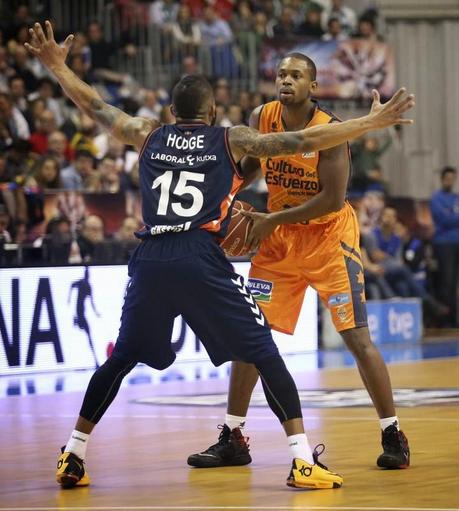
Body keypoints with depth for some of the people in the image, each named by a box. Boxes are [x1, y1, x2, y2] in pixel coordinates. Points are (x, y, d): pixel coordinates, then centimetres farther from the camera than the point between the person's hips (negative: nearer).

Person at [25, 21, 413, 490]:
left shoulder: (148, 136, 18)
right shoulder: (231, 140, 10)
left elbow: (93, 106, 29)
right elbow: (303, 142, 2)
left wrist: (57, 66, 44)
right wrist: (374, 122, 4)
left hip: (150, 260, 4)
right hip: (201, 261, -4)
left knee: (121, 359, 21)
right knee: (265, 356, 2)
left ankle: (73, 456, 22)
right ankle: (303, 461, -7)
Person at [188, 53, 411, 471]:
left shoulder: (329, 130, -19)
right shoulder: (261, 119, -4)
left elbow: (333, 199, -23)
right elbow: (247, 167, 12)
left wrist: (272, 220, -21)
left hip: (329, 237, -5)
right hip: (279, 239, 5)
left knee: (357, 338, -9)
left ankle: (393, 435, 2)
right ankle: (232, 437, 10)